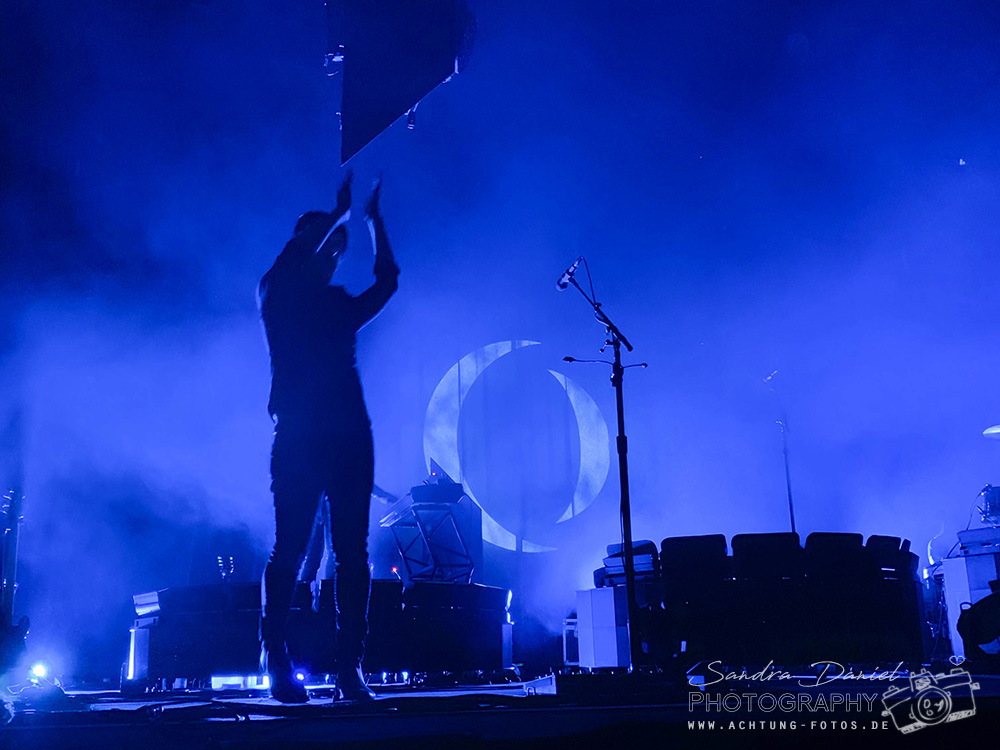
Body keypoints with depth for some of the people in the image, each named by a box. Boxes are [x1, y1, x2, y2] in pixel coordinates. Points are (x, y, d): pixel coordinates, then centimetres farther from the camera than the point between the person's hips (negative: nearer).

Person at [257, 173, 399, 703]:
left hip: (349, 438, 5)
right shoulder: (279, 296, 10)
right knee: (289, 550, -5)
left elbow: (387, 280, 21)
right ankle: (277, 665, 2)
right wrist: (342, 210, 1)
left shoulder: (340, 306, 23)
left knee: (352, 554, -1)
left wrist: (374, 219, 21)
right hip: (299, 437, -4)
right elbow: (294, 256, -6)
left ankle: (350, 669, 1)